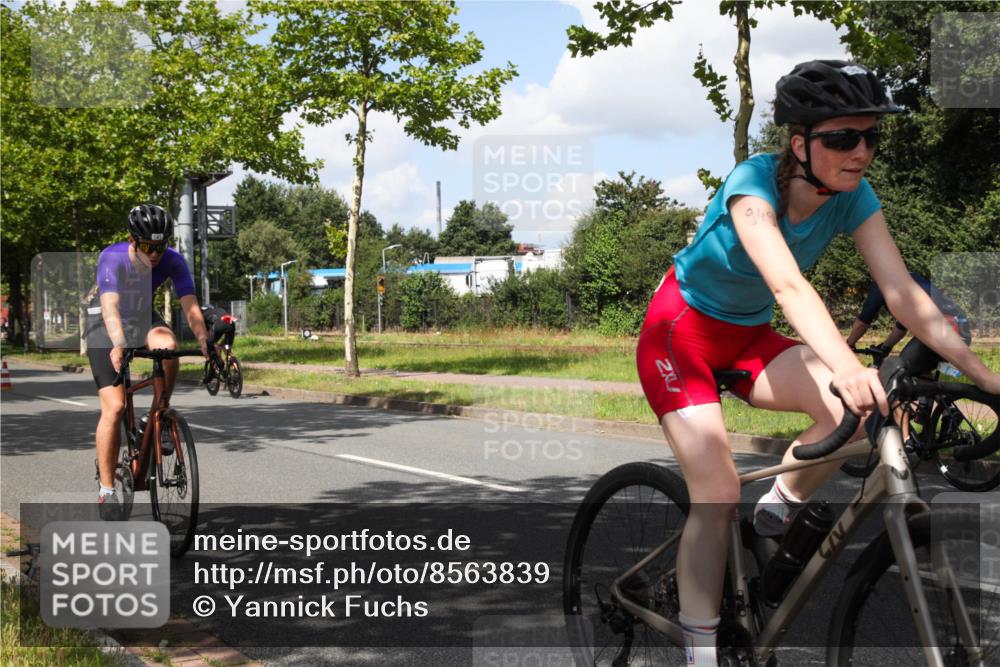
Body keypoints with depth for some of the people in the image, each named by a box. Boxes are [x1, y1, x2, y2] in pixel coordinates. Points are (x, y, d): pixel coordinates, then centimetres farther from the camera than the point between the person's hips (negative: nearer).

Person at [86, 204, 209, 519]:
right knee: (114, 407, -14)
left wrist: (204, 340, -48)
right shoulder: (112, 257, -29)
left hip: (144, 318, 3)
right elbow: (110, 306, -42)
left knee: (167, 345, -34)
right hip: (106, 324, -2)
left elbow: (190, 306, -30)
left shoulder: (173, 261, -21)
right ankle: (106, 489, -3)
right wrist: (118, 345, -59)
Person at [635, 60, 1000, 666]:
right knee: (719, 493, -17)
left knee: (857, 407, -23)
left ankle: (780, 510, 3)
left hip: (749, 336, 5)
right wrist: (846, 367, -59)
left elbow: (904, 293, -18)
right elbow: (789, 284, -44)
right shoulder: (754, 181, -28)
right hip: (682, 329, -5)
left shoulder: (854, 198, -12)